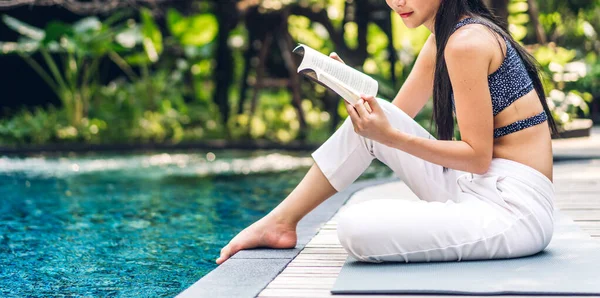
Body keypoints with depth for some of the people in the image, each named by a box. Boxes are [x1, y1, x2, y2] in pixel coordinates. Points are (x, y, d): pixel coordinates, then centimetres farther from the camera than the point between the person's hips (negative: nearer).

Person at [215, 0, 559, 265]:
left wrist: (390, 137, -21)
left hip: (515, 208, -9)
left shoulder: (467, 42, -18)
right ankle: (280, 222, 7)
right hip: (475, 189, 9)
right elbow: (394, 116, 15)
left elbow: (478, 156, -18)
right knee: (367, 121, 3)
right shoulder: (442, 39, 12)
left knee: (357, 227, -27)